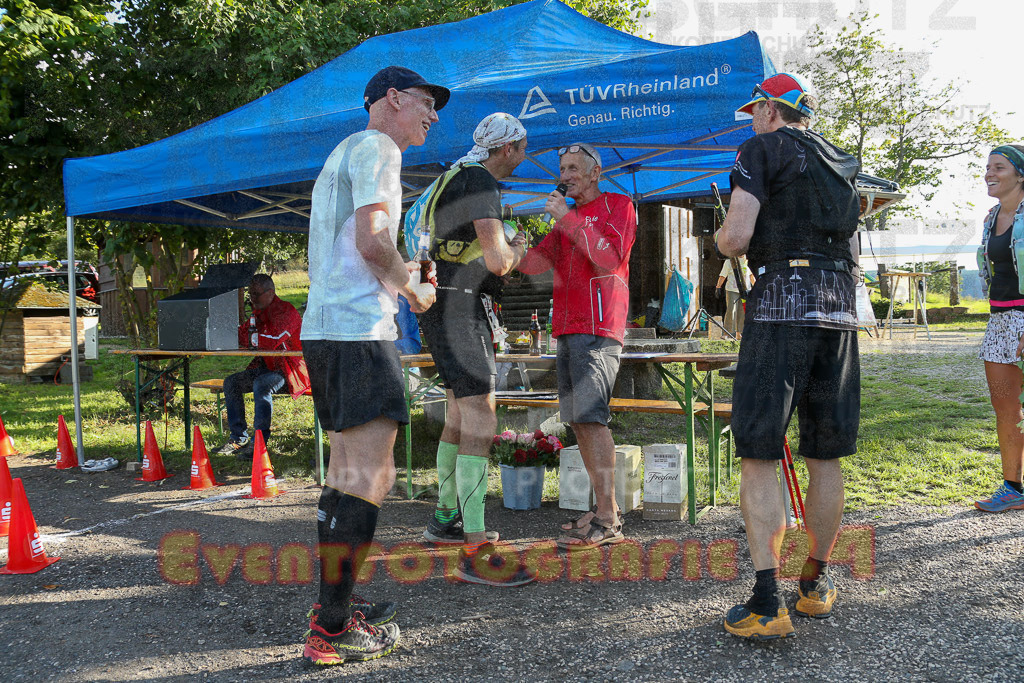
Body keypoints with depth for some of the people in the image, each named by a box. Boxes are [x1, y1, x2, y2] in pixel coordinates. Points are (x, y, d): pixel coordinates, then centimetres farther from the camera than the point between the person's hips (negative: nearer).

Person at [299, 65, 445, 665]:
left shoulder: (344, 154, 28)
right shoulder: (375, 147, -4)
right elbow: (371, 241, -17)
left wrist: (399, 276, 20)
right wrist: (413, 289, -2)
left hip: (324, 329, 11)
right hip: (359, 329, -11)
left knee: (348, 473, 14)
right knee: (369, 477, -11)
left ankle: (334, 605, 21)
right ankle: (332, 630, -9)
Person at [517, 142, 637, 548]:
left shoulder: (618, 206, 5)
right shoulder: (567, 218, 27)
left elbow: (610, 256, -12)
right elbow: (536, 262, 16)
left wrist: (568, 219, -12)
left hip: (598, 328, -8)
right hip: (568, 330, 8)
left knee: (590, 416, -16)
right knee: (577, 420, 5)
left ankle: (607, 522, -16)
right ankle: (604, 510, 11)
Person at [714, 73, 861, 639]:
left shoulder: (761, 149, 2)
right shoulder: (839, 161, 22)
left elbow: (734, 238, -10)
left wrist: (720, 239, 13)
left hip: (781, 303, -6)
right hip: (839, 307, 7)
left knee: (758, 454, -4)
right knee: (824, 456, 12)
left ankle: (767, 603, -7)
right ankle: (816, 583, 22)